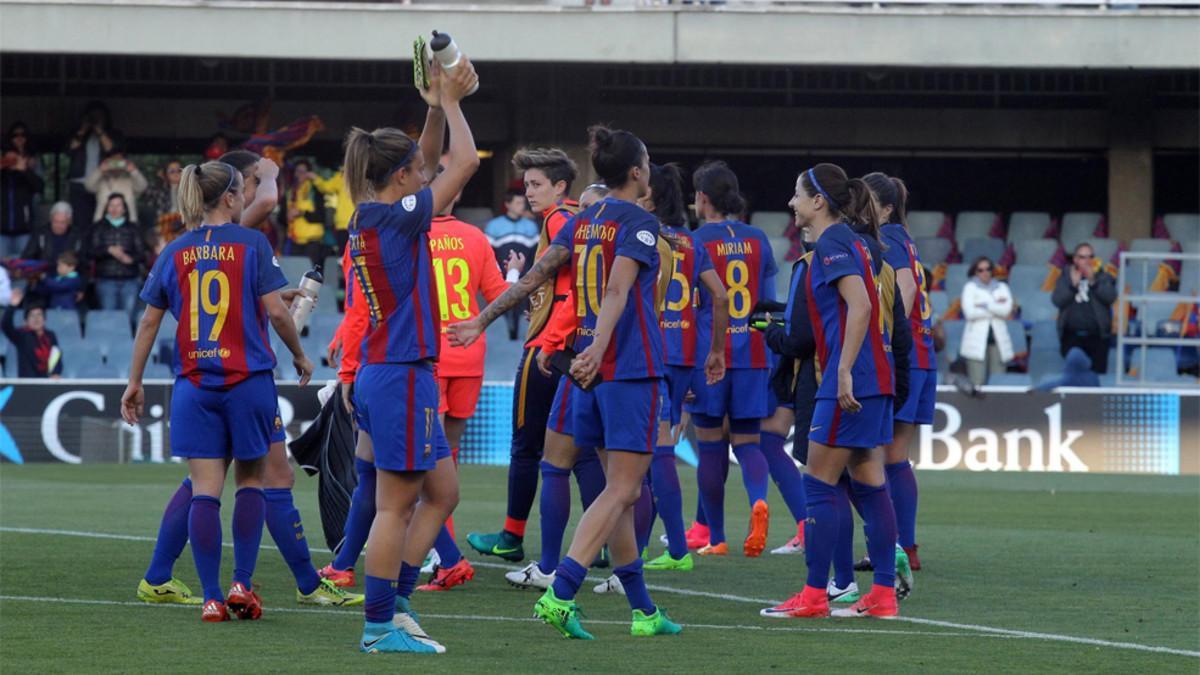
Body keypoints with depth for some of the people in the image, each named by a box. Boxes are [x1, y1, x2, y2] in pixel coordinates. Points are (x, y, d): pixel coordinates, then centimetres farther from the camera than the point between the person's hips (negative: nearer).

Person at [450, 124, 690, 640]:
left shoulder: (583, 222, 11)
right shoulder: (638, 223, -10)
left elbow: (534, 275, 9)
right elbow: (616, 291, -24)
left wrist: (484, 320, 14)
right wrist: (597, 351, -35)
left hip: (594, 371, 8)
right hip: (631, 370, -8)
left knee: (622, 491, 13)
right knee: (620, 491, -7)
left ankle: (643, 610, 17)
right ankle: (560, 594, -21)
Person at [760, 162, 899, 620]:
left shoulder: (831, 243, -11)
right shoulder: (847, 240, 18)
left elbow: (859, 305, -23)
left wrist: (844, 372, -25)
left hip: (850, 380, -10)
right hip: (872, 380, 10)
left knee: (819, 484, -5)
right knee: (869, 485, 9)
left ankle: (814, 595, -5)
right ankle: (884, 594, 9)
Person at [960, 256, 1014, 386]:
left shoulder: (1002, 288, 15)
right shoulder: (970, 288, 7)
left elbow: (1007, 309, -2)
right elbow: (969, 313, -8)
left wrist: (985, 305, -6)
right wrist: (996, 306, -2)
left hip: (998, 340, 3)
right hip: (977, 341, -3)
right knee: (977, 383, -11)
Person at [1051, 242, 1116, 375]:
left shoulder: (1103, 278, 7)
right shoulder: (1066, 277, 9)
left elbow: (1110, 297, -9)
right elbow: (1057, 300, -2)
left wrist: (1093, 282, -20)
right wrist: (1073, 285, -14)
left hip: (1096, 335, -1)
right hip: (1072, 335, 1)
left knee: (1098, 373, -5)